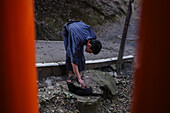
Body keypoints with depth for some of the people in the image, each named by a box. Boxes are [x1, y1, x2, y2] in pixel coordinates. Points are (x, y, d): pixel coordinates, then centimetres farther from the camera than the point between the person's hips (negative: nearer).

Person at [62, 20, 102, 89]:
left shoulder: (94, 37, -27)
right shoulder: (78, 42, -44)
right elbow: (73, 62, -41)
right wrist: (79, 79, -41)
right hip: (67, 30, -4)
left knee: (80, 53, -8)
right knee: (70, 53, -16)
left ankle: (79, 73, 2)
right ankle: (70, 74, -2)